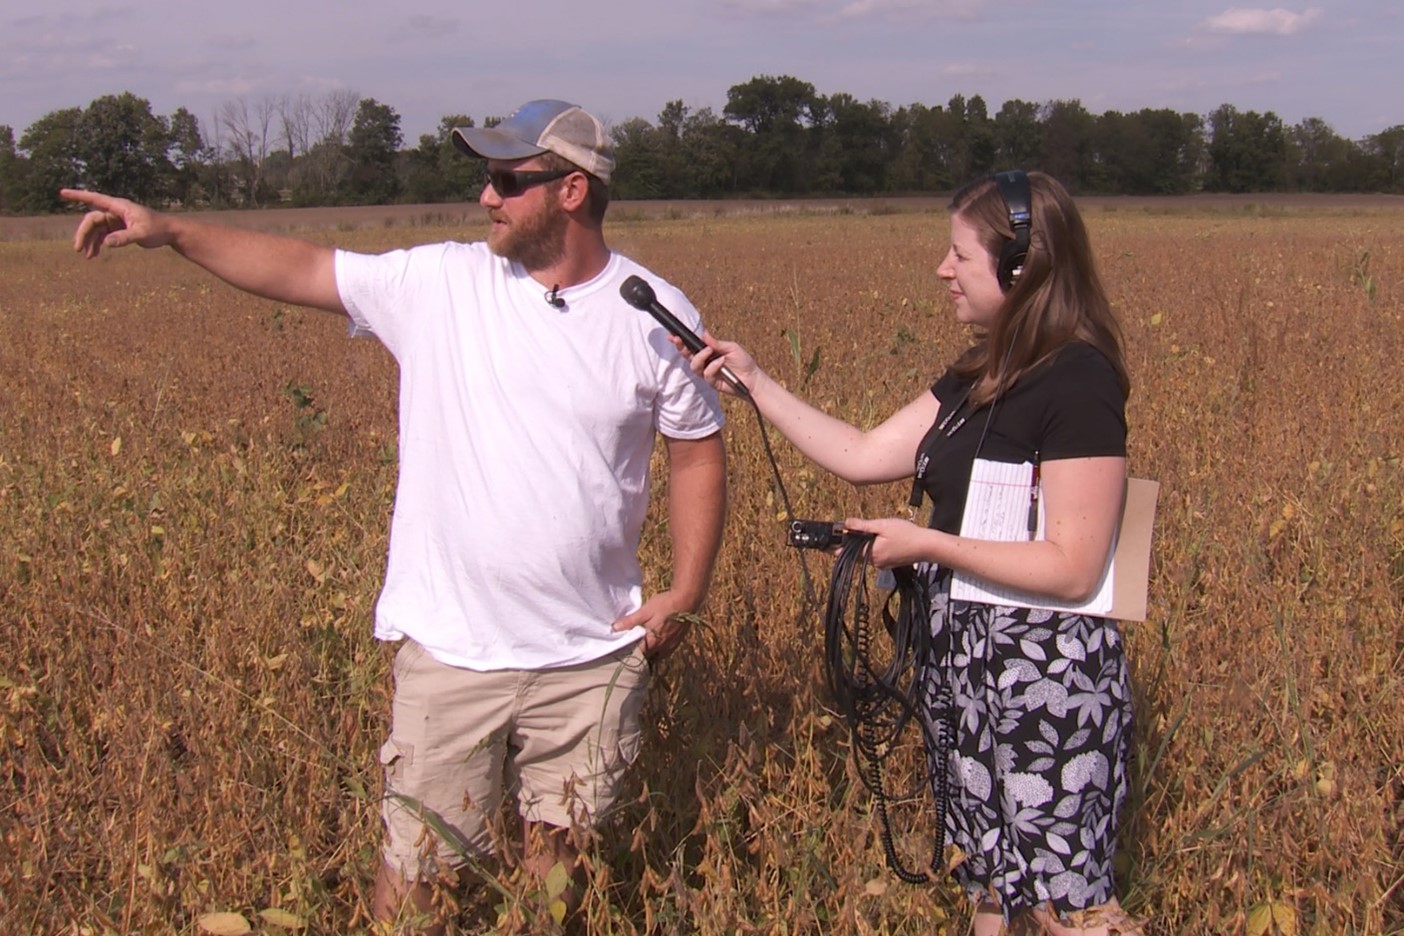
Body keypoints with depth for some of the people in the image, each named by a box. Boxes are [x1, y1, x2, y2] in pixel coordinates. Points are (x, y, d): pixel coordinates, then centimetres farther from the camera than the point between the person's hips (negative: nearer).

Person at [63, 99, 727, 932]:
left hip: (594, 655, 0)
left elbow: (699, 453, 4)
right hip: (452, 647, 0)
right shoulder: (442, 285, -3)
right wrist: (172, 230, -9)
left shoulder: (656, 316, -4)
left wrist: (687, 593, -2)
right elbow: (299, 269, 1)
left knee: (562, 867, 16)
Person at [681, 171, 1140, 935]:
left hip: (1050, 677, -9)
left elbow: (1072, 569, -21)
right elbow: (861, 456, 10)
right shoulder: (979, 378, 9)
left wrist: (926, 544, -17)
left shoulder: (1078, 384, -18)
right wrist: (754, 382, 8)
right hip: (965, 663, 9)